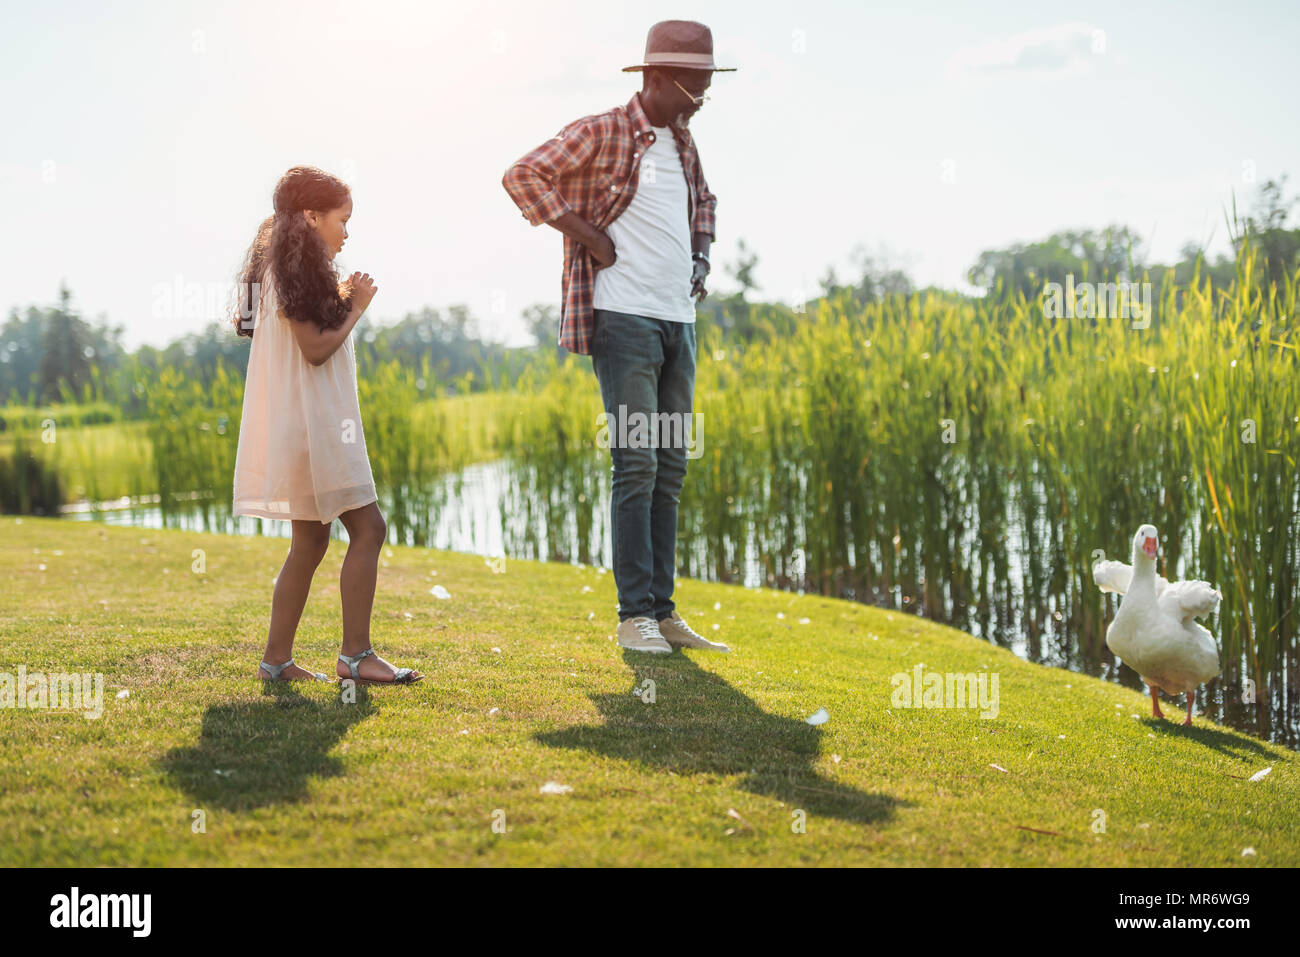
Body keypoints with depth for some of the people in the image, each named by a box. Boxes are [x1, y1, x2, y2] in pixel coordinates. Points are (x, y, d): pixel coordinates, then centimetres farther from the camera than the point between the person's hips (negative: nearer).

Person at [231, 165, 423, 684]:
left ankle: (277, 658, 14)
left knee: (311, 541, 12)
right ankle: (355, 653, -7)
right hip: (310, 423, -11)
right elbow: (315, 349, -18)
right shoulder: (297, 271, -12)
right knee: (368, 528, -9)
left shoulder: (290, 271, 18)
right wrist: (356, 307, -6)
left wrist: (343, 302, 12)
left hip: (315, 425, 11)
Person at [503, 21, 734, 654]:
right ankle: (634, 616, -5)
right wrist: (587, 235, -13)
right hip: (625, 318, -7)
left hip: (679, 321, 7)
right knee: (637, 465, -10)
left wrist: (701, 256, 17)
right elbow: (522, 176, -11)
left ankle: (663, 611, 11)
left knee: (670, 470, 7)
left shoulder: (683, 144, 16)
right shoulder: (601, 134, -5)